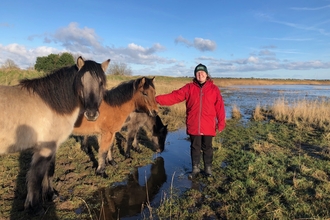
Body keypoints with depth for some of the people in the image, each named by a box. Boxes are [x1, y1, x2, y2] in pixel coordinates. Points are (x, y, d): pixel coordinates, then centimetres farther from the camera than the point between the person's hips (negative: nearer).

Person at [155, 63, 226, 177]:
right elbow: (175, 96, -10)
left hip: (208, 126, 0)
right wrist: (158, 99, -22)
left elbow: (219, 107, 0)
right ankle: (195, 168, 30)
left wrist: (221, 123, -1)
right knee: (195, 147, 13)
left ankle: (208, 167, 31)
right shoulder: (189, 87, 0)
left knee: (207, 147, 13)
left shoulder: (214, 89, -1)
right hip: (193, 125, 1)